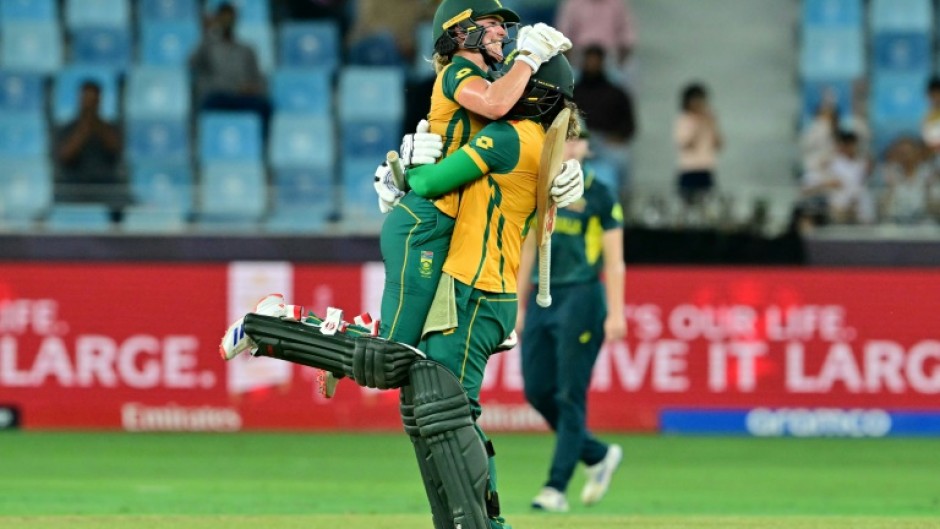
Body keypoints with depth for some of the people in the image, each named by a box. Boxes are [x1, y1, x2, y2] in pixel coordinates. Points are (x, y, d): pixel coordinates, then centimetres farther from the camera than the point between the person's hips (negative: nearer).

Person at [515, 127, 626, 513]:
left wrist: (615, 313, -12)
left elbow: (614, 260, -5)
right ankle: (599, 455, 23)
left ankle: (556, 488, -7)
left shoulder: (598, 195, -2)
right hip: (542, 299, 6)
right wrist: (520, 306, 15)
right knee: (537, 391, 3)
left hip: (581, 299, -6)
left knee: (570, 396, -7)